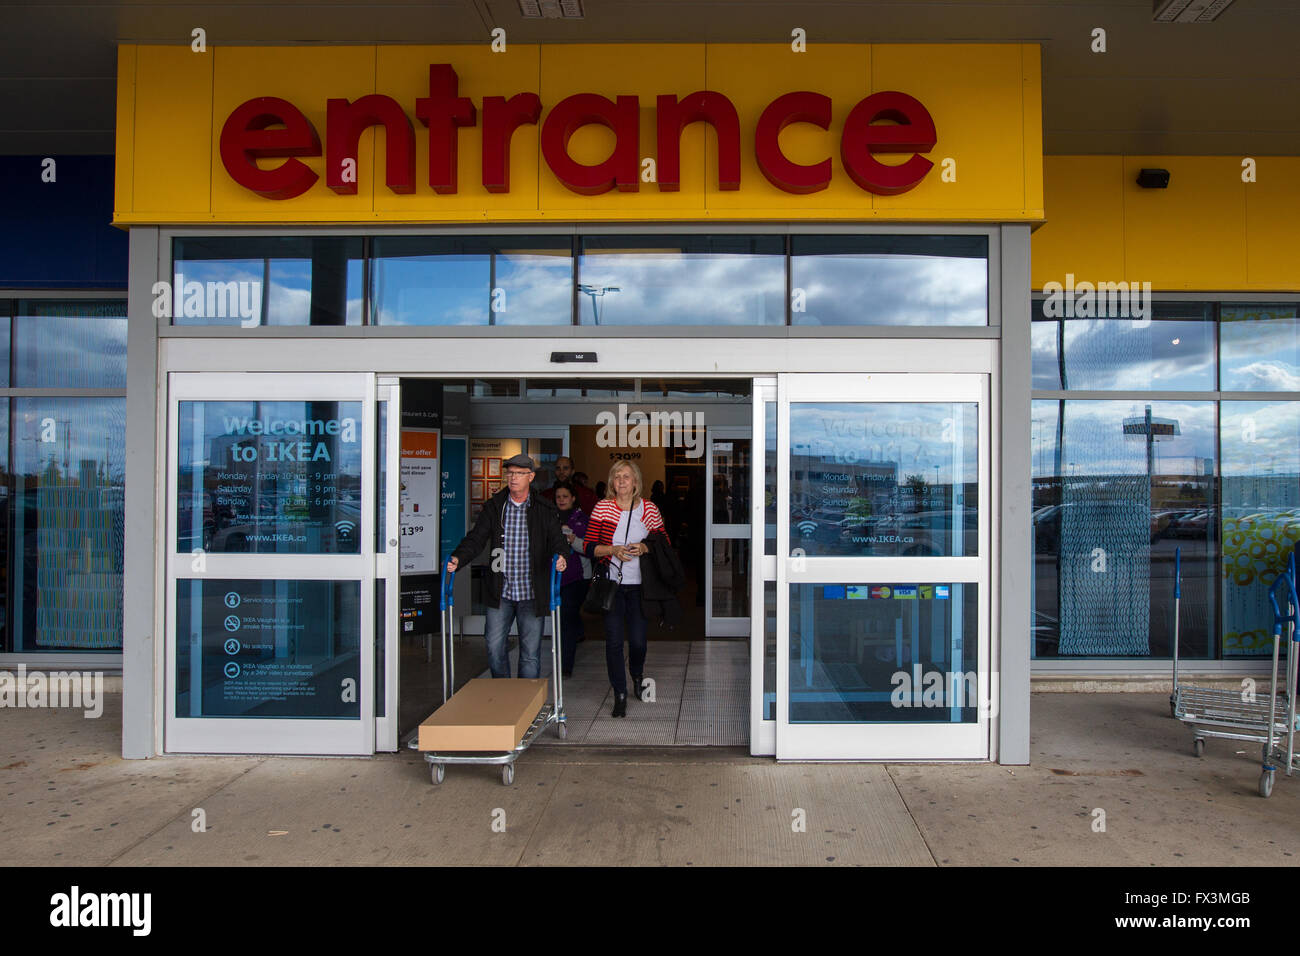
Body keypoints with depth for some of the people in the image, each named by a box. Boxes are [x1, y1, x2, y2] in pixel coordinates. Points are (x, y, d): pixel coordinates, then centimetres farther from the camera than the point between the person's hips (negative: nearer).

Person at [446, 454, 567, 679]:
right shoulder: (493, 507, 5)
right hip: (500, 592, 2)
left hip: (532, 593, -2)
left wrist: (561, 556, -28)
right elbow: (476, 538, 0)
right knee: (495, 647, 5)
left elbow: (557, 538, -5)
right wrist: (458, 558, -19)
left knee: (530, 651, 5)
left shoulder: (545, 510, 1)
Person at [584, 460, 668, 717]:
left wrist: (645, 548, -12)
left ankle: (637, 675, 36)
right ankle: (620, 694, 12)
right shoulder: (602, 508, 0)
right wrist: (613, 550, -16)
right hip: (611, 583, 0)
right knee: (614, 640, -3)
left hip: (639, 585, 0)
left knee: (638, 640, 2)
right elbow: (590, 547, 0)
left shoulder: (650, 510, 2)